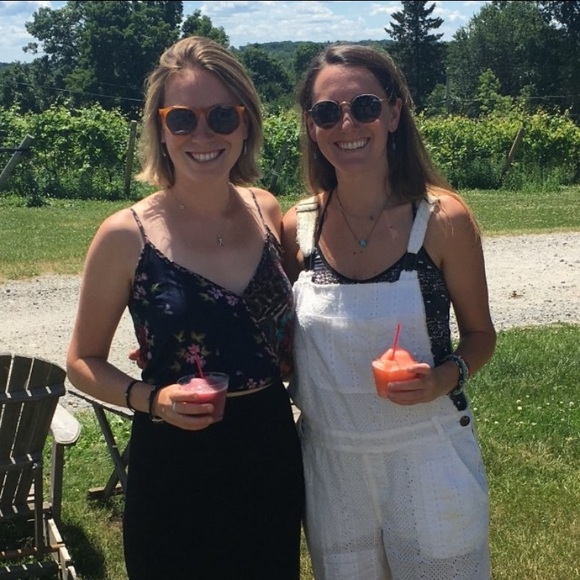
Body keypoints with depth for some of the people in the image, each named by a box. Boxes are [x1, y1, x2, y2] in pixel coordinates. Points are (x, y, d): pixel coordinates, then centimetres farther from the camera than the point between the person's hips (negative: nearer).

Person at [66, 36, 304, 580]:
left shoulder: (267, 211, -1)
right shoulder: (126, 235, -13)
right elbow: (83, 361, -3)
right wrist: (152, 398, -19)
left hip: (272, 455, 4)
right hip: (175, 466, -4)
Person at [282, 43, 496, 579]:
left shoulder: (443, 218, -12)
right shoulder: (298, 227, -4)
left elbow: (479, 333, 0)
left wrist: (445, 378, -20)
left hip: (429, 460, -2)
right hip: (329, 462, 3)